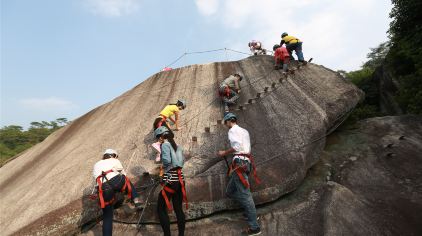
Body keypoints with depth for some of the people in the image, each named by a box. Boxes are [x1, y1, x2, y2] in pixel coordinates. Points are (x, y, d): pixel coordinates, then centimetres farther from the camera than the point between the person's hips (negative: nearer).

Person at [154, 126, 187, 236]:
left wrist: (162, 166, 0)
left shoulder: (165, 144, -7)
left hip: (170, 180, -7)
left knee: (161, 209, 5)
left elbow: (167, 160, -20)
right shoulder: (177, 146, 14)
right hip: (180, 179, 8)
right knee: (178, 209, 14)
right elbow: (182, 161, 14)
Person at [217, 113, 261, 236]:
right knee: (230, 192, 16)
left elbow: (237, 146, -18)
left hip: (239, 162, -9)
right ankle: (250, 211, 19)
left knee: (245, 194, -6)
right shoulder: (244, 131, 23)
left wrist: (225, 153, -6)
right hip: (246, 161, 9)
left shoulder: (232, 130, -3)